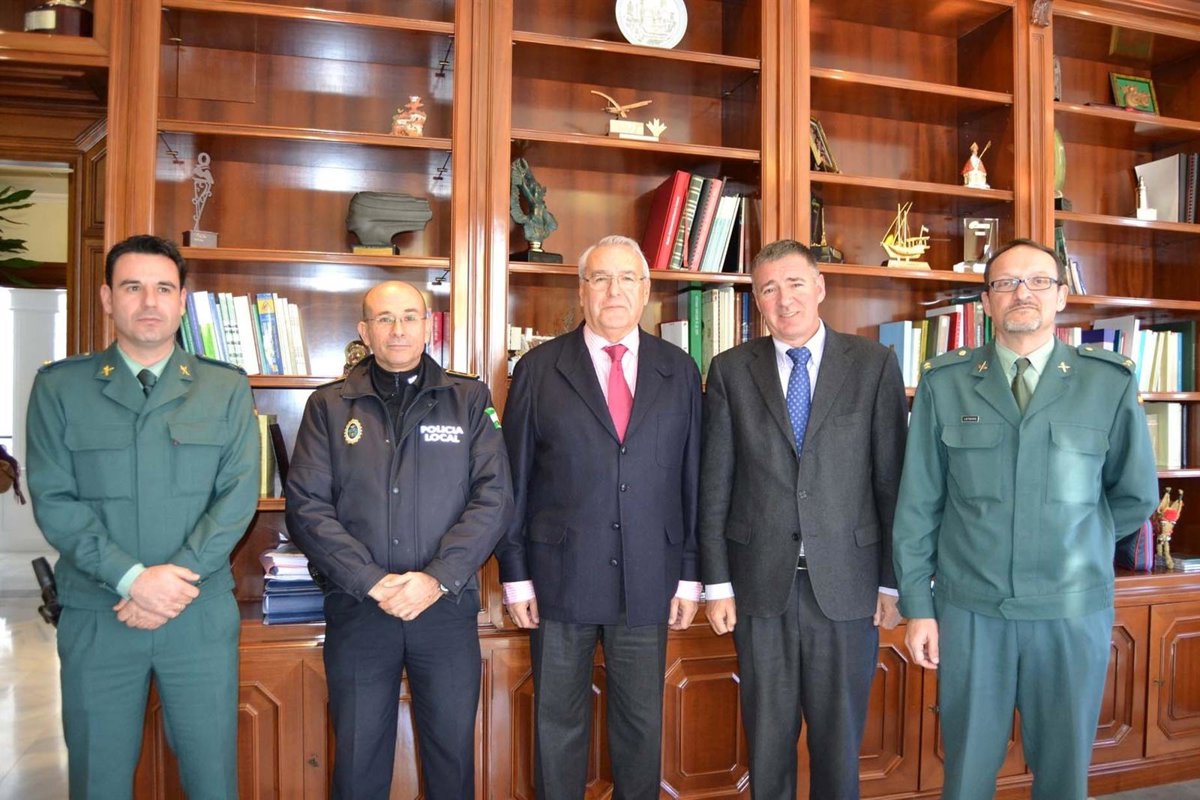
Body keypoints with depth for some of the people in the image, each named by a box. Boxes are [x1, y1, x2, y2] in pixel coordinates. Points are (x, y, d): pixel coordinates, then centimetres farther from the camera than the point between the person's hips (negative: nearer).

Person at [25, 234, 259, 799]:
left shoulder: (227, 389, 2)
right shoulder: (59, 387, 1)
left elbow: (239, 493, -4)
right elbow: (53, 502, -5)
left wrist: (179, 577, -15)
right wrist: (133, 579, -15)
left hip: (202, 616, 0)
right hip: (95, 618, 0)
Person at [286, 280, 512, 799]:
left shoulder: (469, 400, 4)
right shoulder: (329, 406, 5)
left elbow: (494, 496, -4)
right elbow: (306, 506, -3)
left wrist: (437, 578, -14)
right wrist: (372, 582, -13)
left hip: (447, 606, 0)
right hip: (356, 609, 1)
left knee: (453, 752, 11)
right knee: (358, 757, 12)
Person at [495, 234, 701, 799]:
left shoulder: (679, 371, 5)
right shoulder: (539, 369, 1)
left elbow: (692, 478, 5)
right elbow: (514, 480, 1)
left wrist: (690, 576, 3)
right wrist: (516, 576, -2)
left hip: (649, 582, 1)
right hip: (560, 579, -1)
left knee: (642, 722, 13)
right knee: (558, 721, 11)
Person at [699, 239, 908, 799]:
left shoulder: (874, 365, 0)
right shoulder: (731, 370, 2)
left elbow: (892, 479, 0)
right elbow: (715, 485, 2)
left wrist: (893, 581, -1)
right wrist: (717, 584, -1)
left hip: (846, 583, 0)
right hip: (761, 583, 1)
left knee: (840, 737, 12)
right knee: (767, 736, 13)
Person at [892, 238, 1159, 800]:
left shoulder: (1110, 383, -2)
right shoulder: (944, 383, -1)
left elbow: (1135, 496, 9)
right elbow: (918, 502, -1)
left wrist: (1074, 549, 13)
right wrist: (917, 605, -1)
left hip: (1074, 611, 1)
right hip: (969, 610, 0)